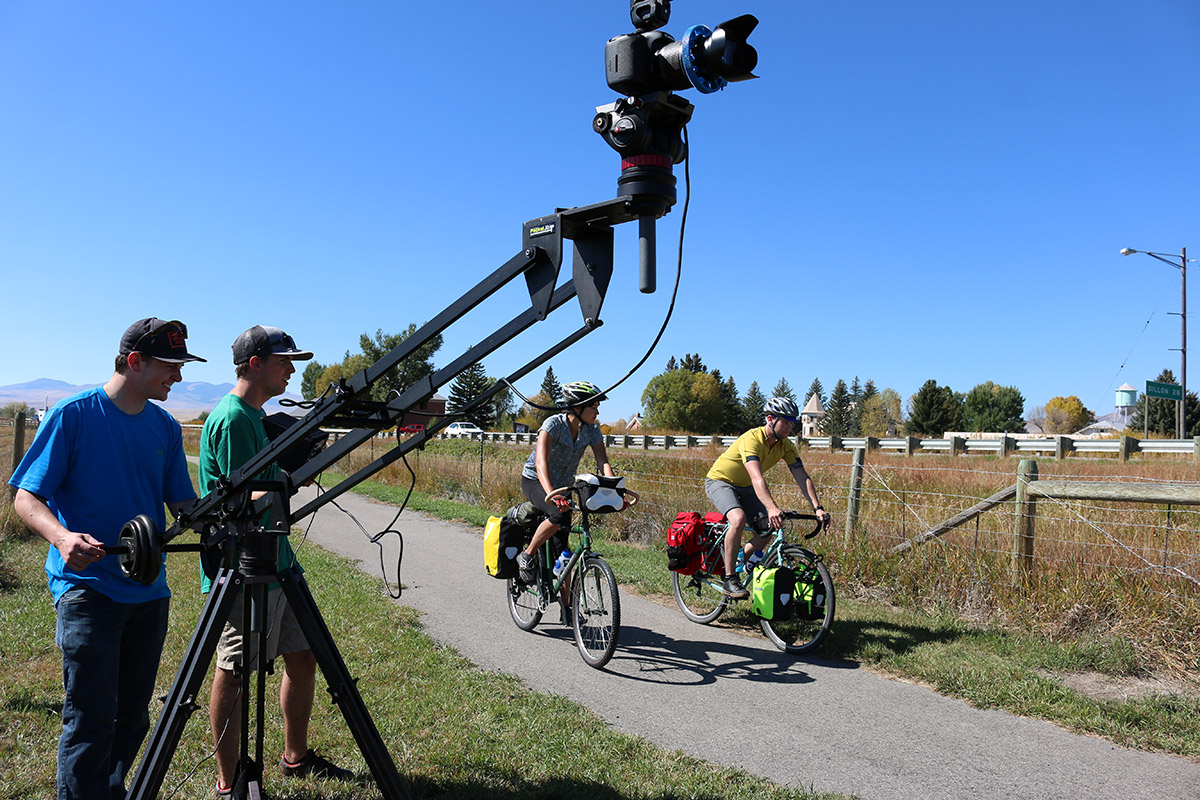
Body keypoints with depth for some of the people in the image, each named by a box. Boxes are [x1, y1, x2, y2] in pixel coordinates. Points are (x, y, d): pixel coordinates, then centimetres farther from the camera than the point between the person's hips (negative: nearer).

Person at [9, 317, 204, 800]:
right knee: (91, 718, -9)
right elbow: (26, 498, -7)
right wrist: (62, 536, -27)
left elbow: (182, 504, 10)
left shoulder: (166, 428, 9)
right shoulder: (73, 415, -6)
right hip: (87, 585, -5)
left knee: (132, 715, 13)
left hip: (148, 588, 6)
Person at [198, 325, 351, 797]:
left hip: (276, 561, 10)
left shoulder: (257, 416, 15)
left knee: (303, 657, 15)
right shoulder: (231, 418, -16)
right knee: (234, 672, 2)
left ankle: (296, 756, 32)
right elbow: (245, 500, -19)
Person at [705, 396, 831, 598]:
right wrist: (772, 508, -58)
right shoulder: (752, 438, -32)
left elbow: (802, 477, -15)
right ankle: (729, 580, -22)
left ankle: (739, 564, 16)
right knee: (738, 519, -33)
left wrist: (818, 508, -28)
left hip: (744, 487, 7)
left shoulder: (785, 445, -10)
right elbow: (757, 478, -45)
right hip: (720, 481, -7)